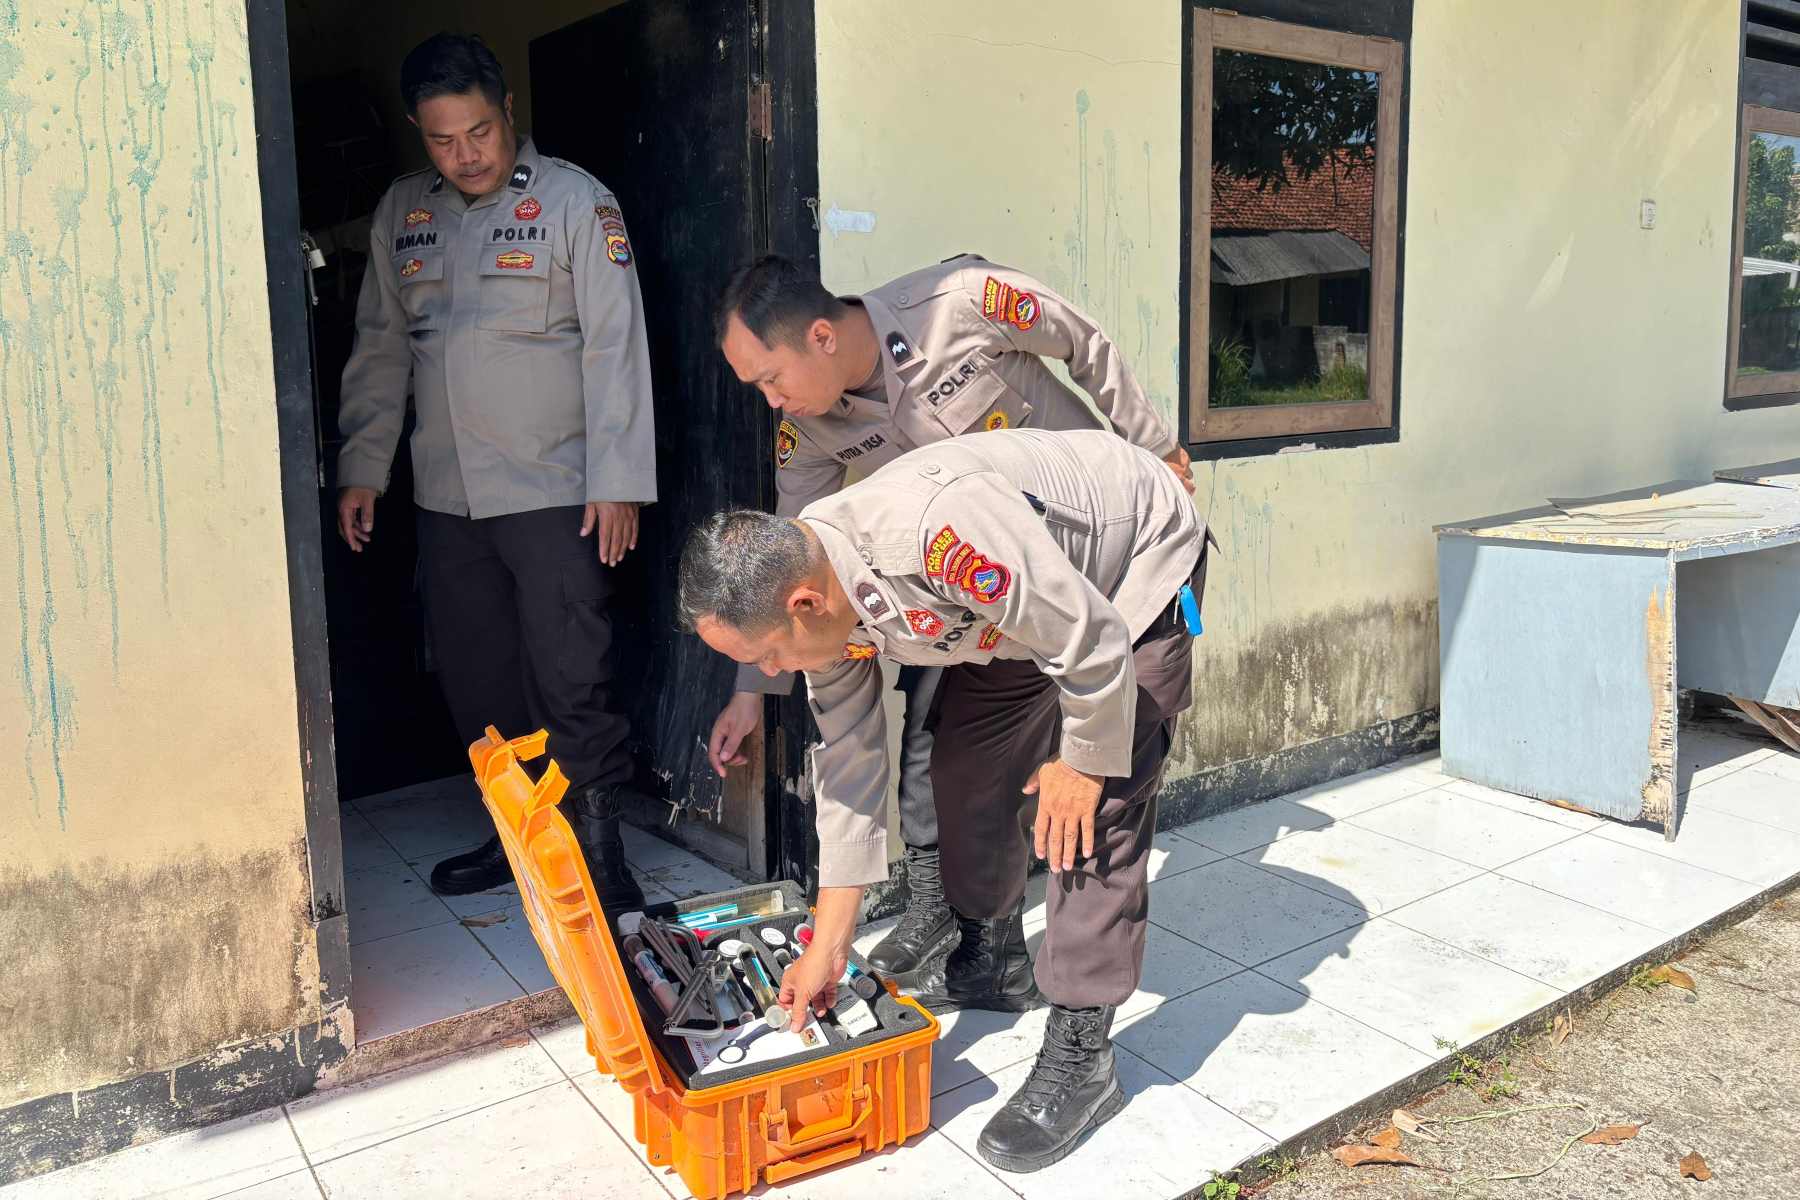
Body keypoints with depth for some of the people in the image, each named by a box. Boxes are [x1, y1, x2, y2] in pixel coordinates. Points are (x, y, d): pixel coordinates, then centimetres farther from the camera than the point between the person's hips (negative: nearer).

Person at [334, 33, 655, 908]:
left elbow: (615, 344, -9)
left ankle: (598, 843, 8)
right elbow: (380, 348, 17)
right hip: (446, 496, 6)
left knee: (571, 680, -5)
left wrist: (618, 479, -15)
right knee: (475, 679, 11)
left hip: (553, 490, -5)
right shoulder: (401, 213, 12)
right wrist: (362, 467, 12)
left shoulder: (572, 199, -4)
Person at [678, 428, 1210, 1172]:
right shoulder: (819, 596, -16)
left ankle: (1078, 1056, -4)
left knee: (1099, 805, -14)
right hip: (1016, 602, 7)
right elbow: (848, 770, -6)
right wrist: (828, 947, -3)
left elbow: (1095, 649, -33)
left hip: (1138, 556, -7)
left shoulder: (941, 530, -44)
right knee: (966, 769, 8)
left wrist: (1083, 761, -15)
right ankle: (992, 943, 34)